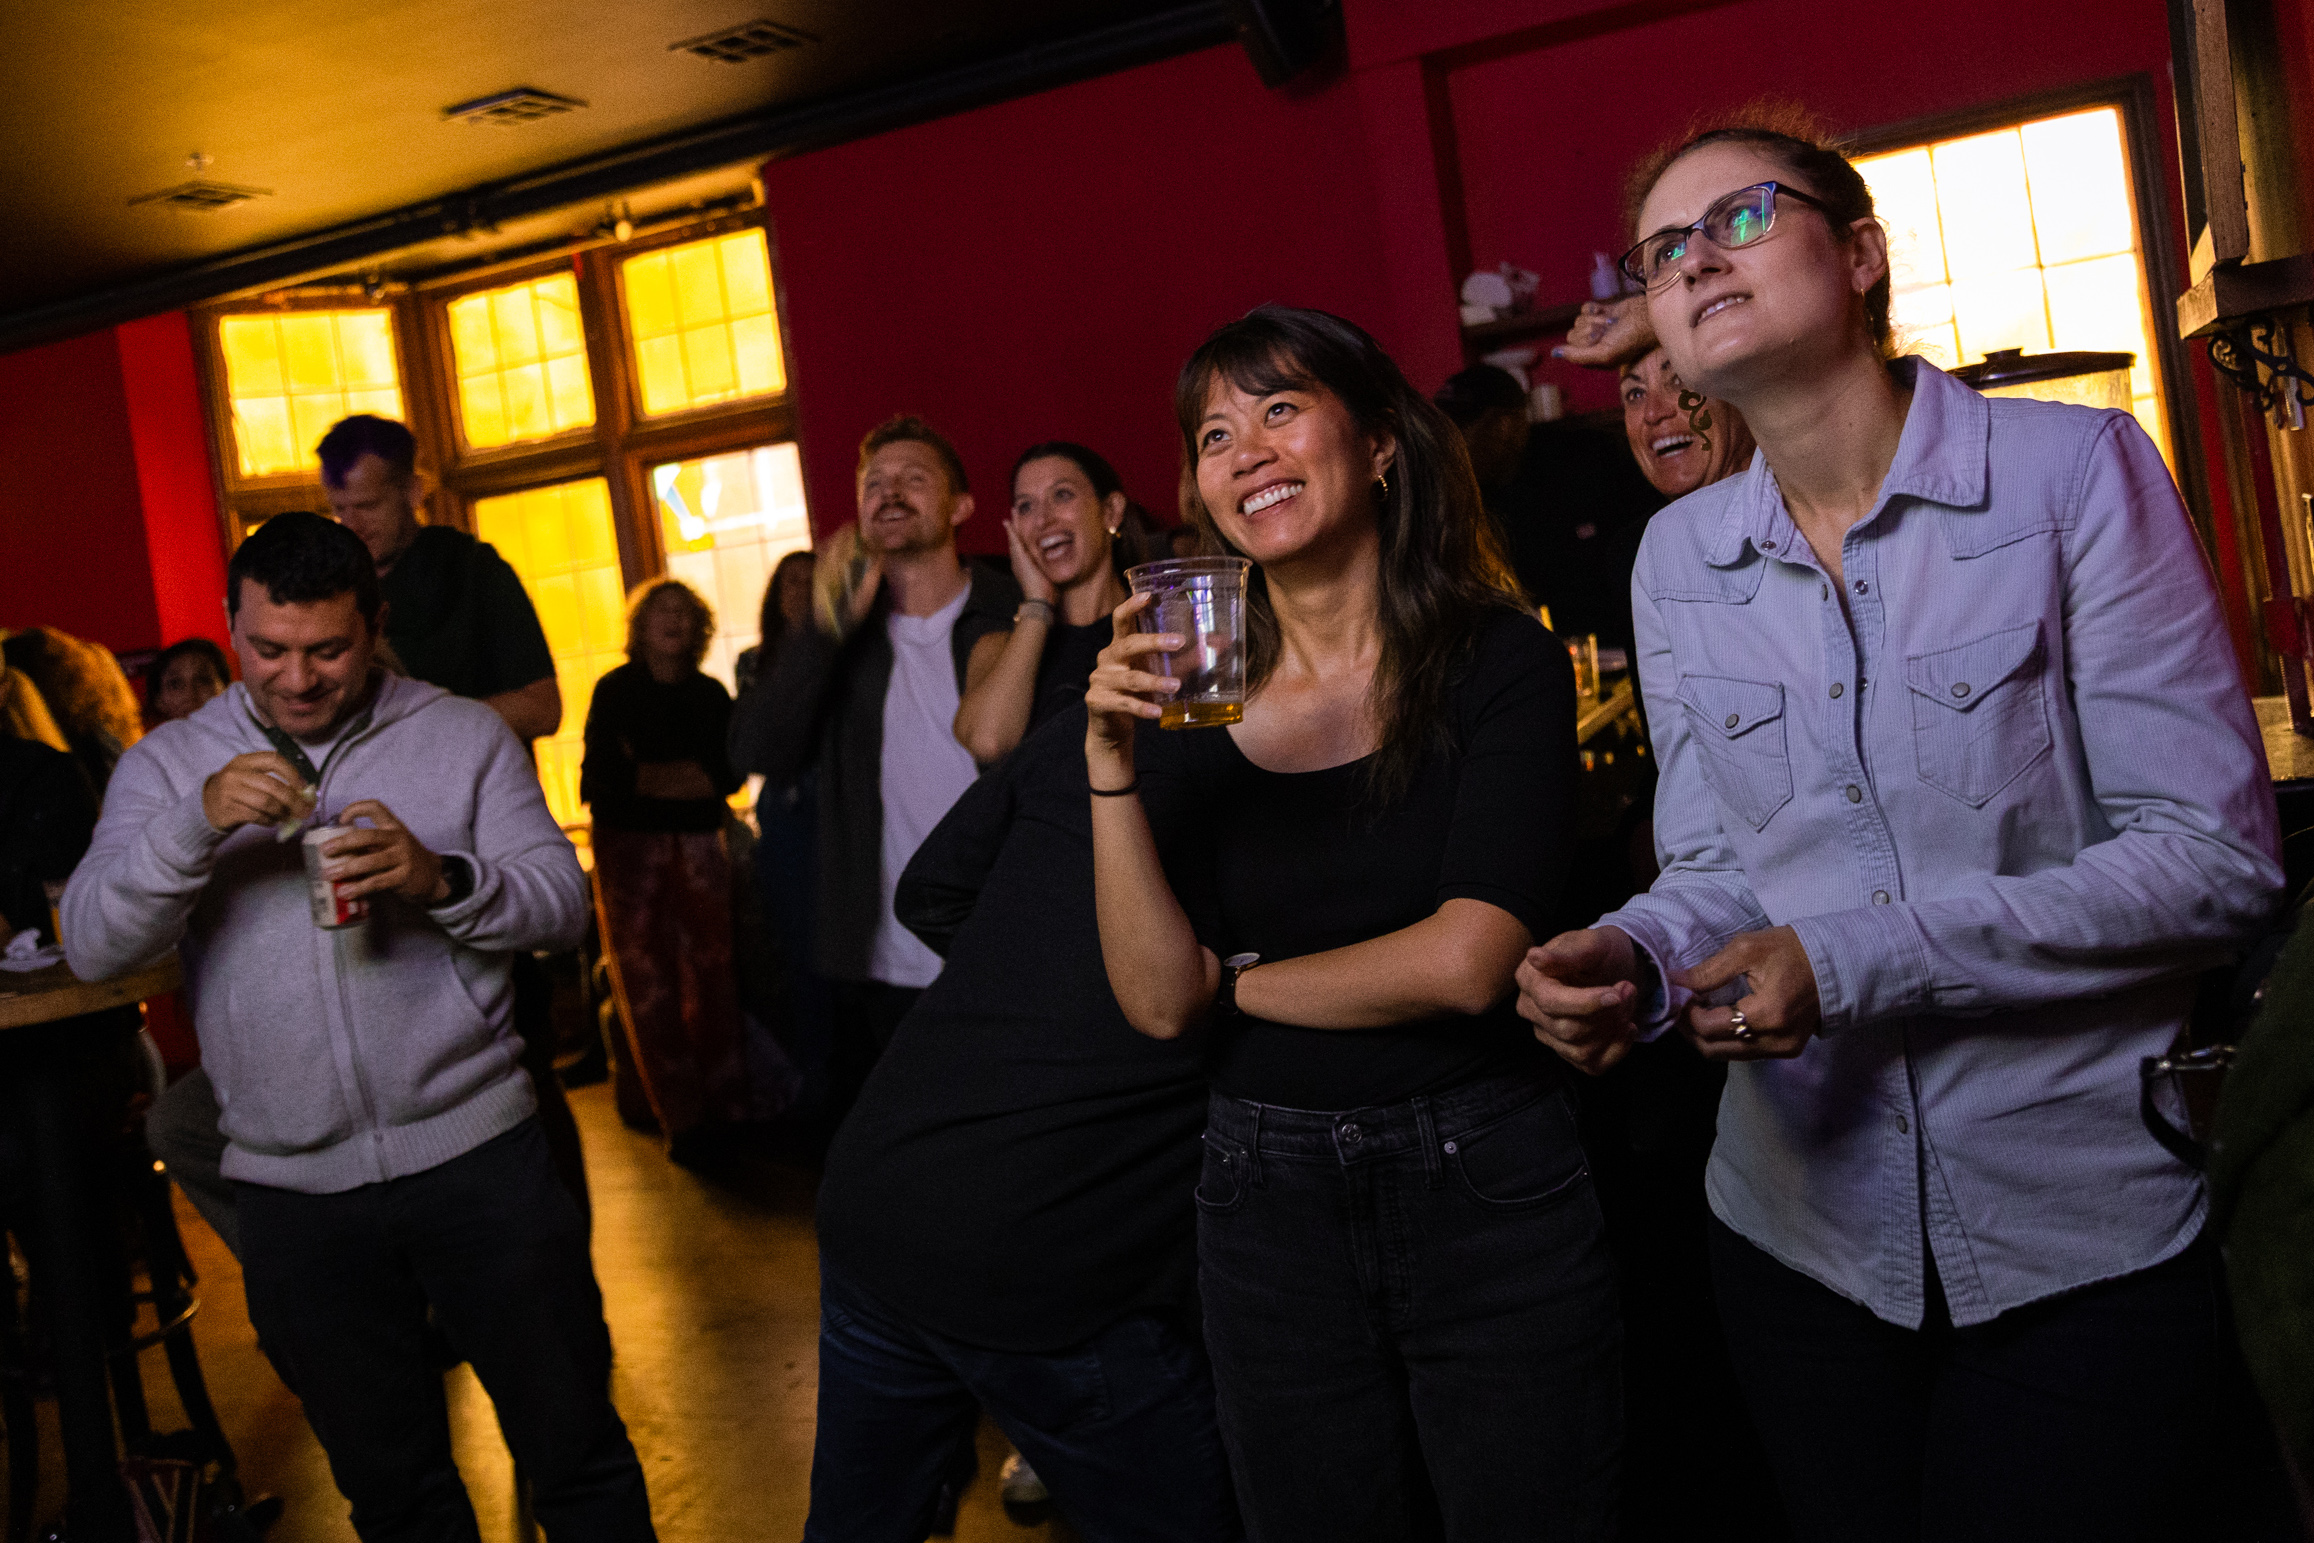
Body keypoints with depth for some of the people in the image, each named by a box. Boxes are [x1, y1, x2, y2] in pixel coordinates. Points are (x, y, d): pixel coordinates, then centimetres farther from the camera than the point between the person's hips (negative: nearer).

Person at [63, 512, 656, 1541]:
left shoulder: (464, 735, 2)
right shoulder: (168, 765, 5)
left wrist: (441, 879, -22)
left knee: (576, 1448, 7)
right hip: (290, 1184, 2)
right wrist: (197, 824, -21)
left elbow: (561, 904, -2)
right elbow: (92, 947, -5)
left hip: (475, 1150, -1)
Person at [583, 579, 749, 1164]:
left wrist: (649, 774, -7)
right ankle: (681, 1120, -2)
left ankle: (725, 1105, 4)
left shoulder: (711, 694, 12)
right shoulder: (615, 691, 4)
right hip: (629, 846, -2)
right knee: (648, 981, -6)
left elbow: (729, 773, 5)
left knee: (711, 973, -3)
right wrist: (688, 776, -6)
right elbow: (602, 775, -4)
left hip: (698, 845, 2)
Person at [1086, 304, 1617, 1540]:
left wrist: (1237, 980, -5)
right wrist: (1111, 766, -17)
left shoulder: (1499, 660, -7)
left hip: (1486, 1188, -3)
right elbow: (1159, 1001, -6)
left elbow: (1465, 961, -17)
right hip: (1265, 1196, 3)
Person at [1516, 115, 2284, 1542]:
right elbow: (1715, 872, 6)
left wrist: (1855, 961, -22)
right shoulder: (1679, 556, 4)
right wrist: (1635, 958, -18)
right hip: (1803, 1233, 4)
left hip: (2083, 1241, -4)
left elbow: (2215, 857, -14)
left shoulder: (2074, 470, -10)